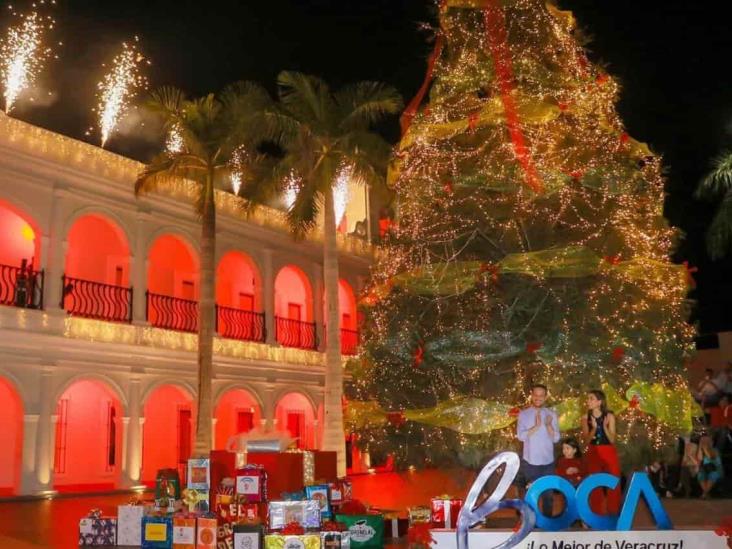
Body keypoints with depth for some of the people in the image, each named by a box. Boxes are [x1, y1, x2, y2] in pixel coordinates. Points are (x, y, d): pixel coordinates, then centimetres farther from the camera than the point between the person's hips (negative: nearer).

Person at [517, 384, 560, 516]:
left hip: (548, 462, 2)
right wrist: (536, 426, -22)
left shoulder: (552, 414, 4)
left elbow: (556, 438, -2)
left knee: (548, 494, 10)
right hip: (530, 461, -2)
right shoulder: (523, 414, -2)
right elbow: (521, 436, -12)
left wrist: (548, 425, -19)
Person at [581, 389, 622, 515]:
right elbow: (586, 441, -4)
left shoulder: (609, 416, -3)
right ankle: (597, 515, 11)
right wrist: (594, 428, -21)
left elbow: (612, 440, -6)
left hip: (609, 454, -1)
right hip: (593, 454, 1)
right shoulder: (586, 418, 2)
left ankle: (613, 514, 8)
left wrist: (605, 427, -22)